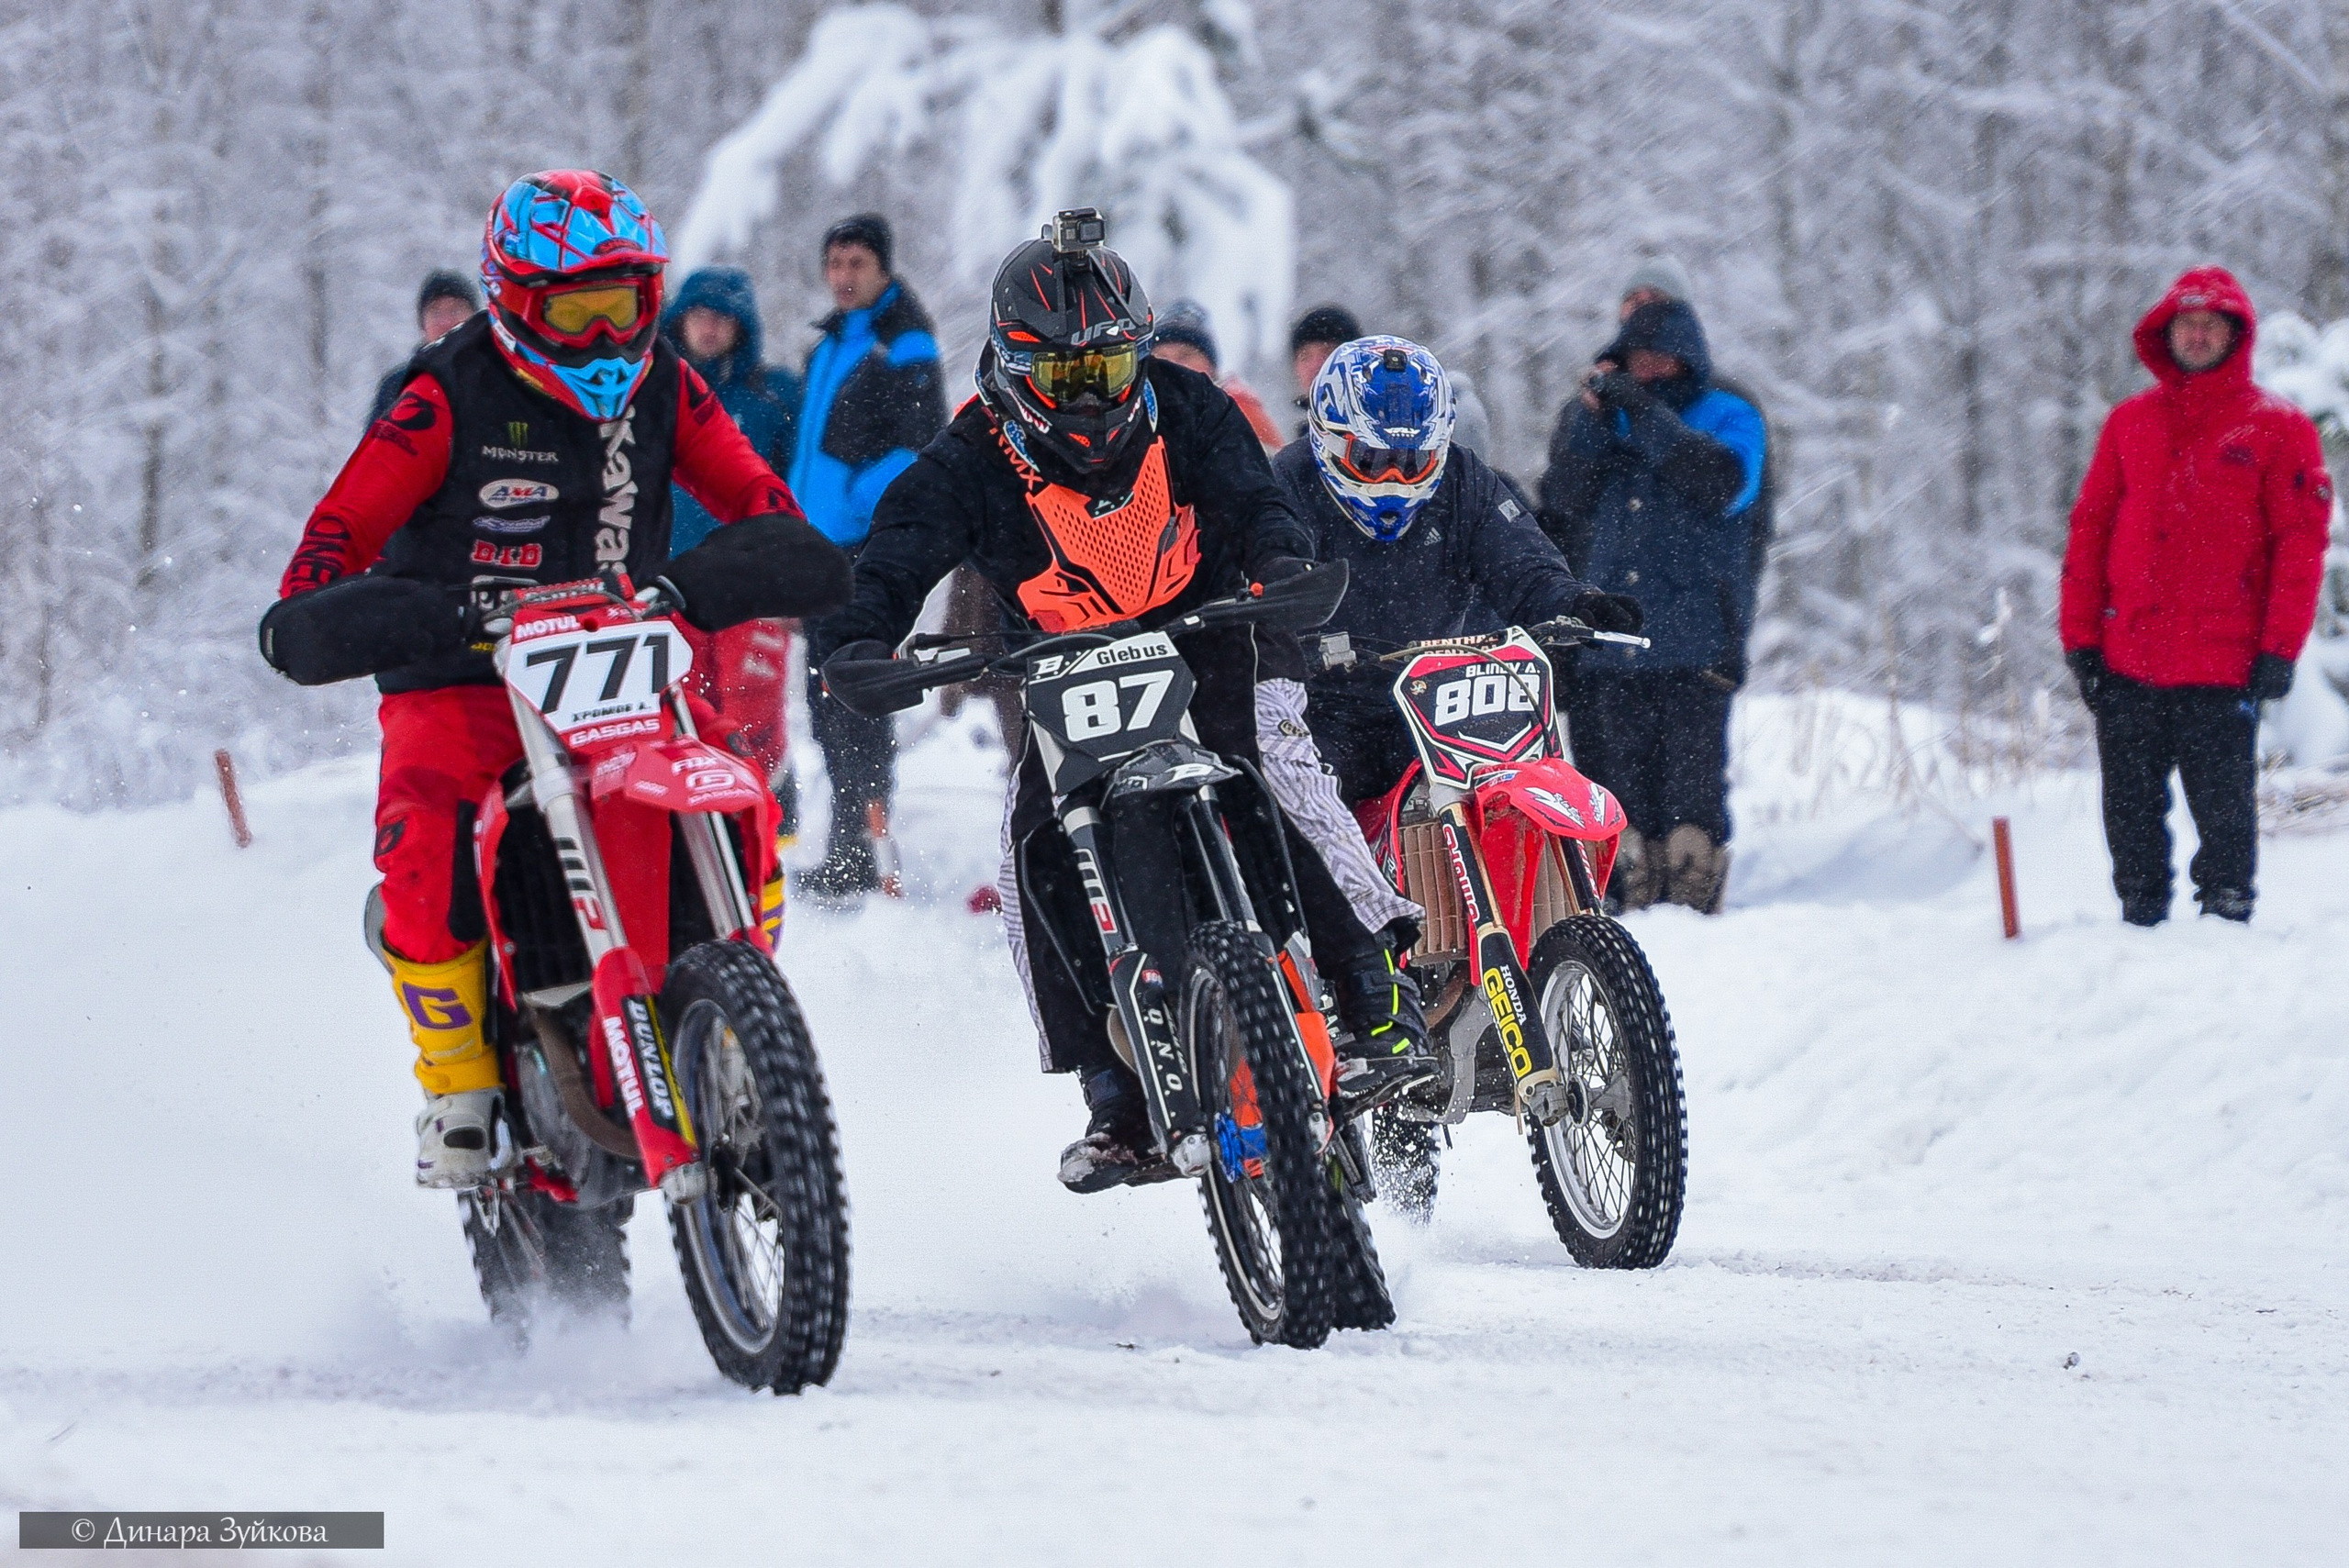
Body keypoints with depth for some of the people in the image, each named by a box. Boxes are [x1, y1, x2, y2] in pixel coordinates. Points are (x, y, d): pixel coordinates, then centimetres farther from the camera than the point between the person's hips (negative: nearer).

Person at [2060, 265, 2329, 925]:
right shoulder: (2130, 422, 13)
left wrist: (2279, 649, -10)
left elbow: (2301, 542, -2)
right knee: (2131, 813, 8)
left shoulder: (2278, 428, 2)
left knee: (2222, 810, -3)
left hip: (2222, 669, -4)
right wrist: (2080, 638, 5)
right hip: (2126, 664, 4)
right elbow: (2089, 530, 12)